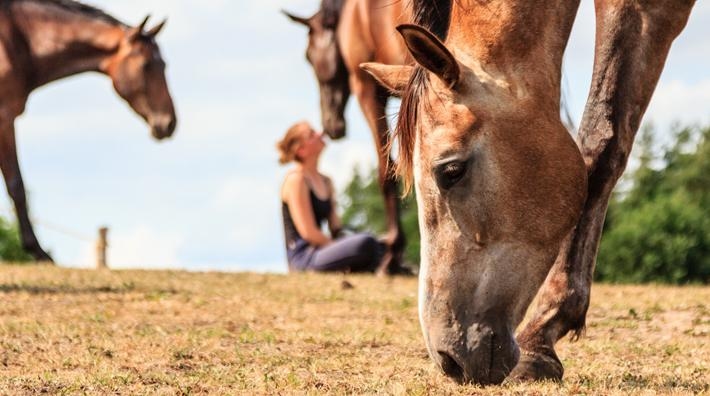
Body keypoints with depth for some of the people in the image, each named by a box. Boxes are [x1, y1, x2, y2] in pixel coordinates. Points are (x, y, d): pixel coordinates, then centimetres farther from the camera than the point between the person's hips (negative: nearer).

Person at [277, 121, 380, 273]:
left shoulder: (326, 182, 20)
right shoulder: (295, 179, -7)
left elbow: (335, 227, 18)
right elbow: (308, 232, -14)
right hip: (303, 257, -9)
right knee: (365, 244, -30)